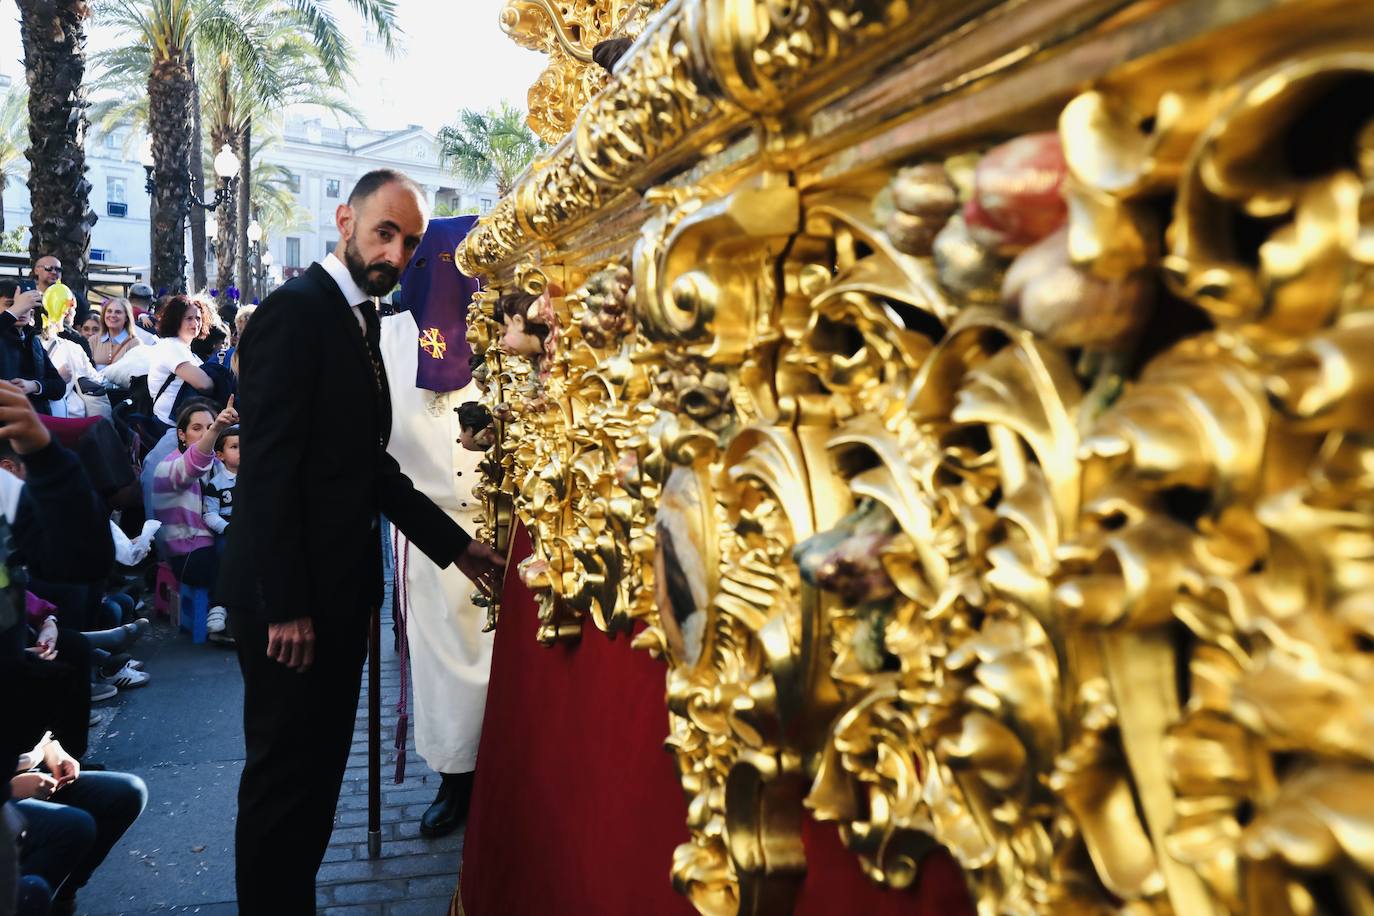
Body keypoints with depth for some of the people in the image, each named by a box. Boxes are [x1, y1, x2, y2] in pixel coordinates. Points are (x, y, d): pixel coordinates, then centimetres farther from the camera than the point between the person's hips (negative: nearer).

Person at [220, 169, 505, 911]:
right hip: (291, 598, -9)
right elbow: (267, 469, -20)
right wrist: (284, 606, -21)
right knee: (285, 775, 4)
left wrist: (453, 544, 10)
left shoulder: (360, 319, 13)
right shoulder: (296, 310, -14)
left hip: (339, 589, 9)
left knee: (319, 768, 17)